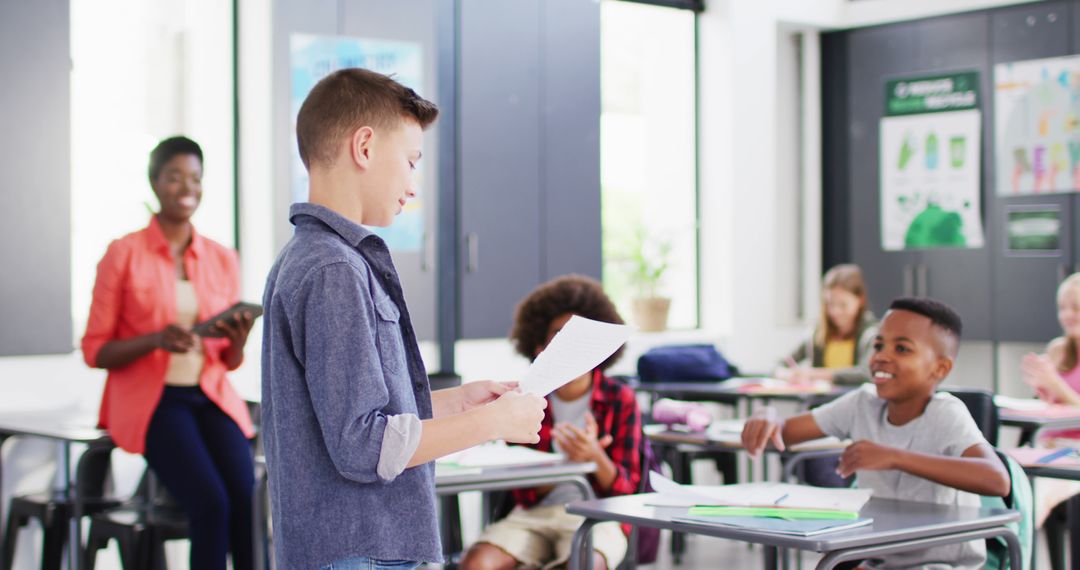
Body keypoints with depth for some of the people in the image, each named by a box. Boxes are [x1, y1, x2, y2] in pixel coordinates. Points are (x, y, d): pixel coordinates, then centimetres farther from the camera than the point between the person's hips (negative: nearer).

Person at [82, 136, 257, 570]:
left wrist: (240, 337, -11)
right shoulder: (123, 254, -3)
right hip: (149, 401, -3)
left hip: (211, 398, 4)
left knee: (248, 501, -24)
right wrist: (156, 340, -19)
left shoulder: (223, 259, 9)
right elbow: (95, 351, -2)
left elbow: (230, 361, 12)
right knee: (211, 503, -27)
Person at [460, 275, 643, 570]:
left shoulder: (620, 399, 1)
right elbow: (524, 493, 1)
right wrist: (568, 460, -19)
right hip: (535, 515, 3)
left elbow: (625, 490, -2)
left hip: (597, 516, -2)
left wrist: (595, 456, -24)